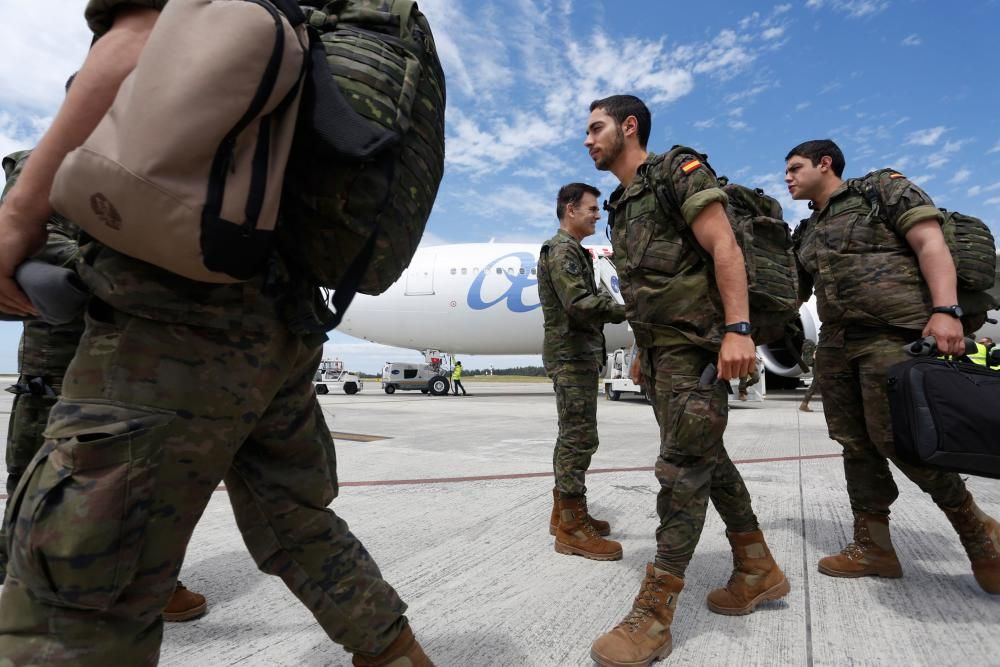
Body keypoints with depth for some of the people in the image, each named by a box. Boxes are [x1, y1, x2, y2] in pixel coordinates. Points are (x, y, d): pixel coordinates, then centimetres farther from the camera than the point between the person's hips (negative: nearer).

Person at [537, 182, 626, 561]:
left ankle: (563, 512, 23)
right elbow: (579, 303, -22)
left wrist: (611, 305, 5)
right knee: (579, 437, -10)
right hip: (571, 355, -11)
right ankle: (572, 527, -4)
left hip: (579, 355, 11)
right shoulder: (562, 250, -9)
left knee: (572, 435, 13)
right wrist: (629, 310, -20)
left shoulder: (573, 251, 24)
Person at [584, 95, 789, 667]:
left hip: (695, 346, -9)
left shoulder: (679, 171, -4)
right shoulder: (622, 204, 21)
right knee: (708, 458, 13)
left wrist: (737, 329, -25)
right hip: (661, 349, 9)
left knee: (683, 466, -8)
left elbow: (725, 247, -15)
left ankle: (653, 614, -2)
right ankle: (760, 571, 29)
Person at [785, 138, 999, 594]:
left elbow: (930, 242, -8)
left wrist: (945, 309, -22)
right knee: (855, 443, 6)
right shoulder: (806, 234, 20)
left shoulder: (883, 189, 3)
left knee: (896, 437, -9)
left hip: (893, 334, -7)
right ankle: (873, 546, 16)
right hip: (835, 344, 7)